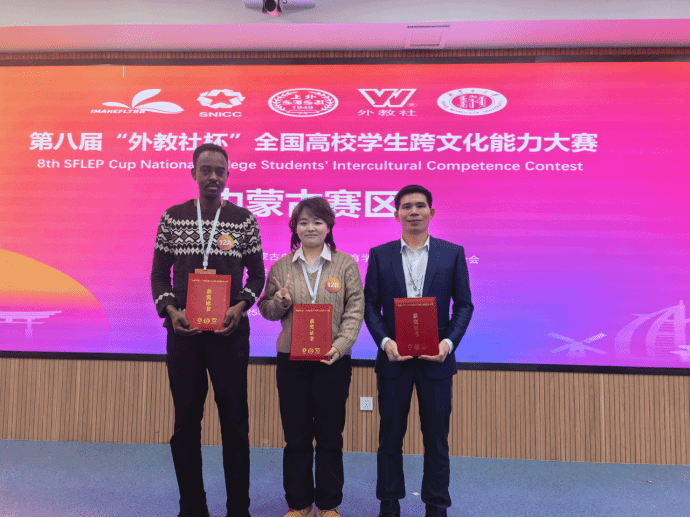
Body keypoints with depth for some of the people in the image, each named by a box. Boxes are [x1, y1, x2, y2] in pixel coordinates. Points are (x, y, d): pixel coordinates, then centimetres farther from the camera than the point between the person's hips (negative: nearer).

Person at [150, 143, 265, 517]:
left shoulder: (243, 219, 2)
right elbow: (159, 273, 8)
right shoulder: (172, 218, 6)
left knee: (234, 420, 4)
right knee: (185, 420, 10)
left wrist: (239, 308, -11)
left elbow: (256, 275, 5)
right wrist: (170, 310, -8)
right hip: (183, 331, 2)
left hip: (229, 331, -1)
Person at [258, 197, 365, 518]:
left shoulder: (346, 265, 3)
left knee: (330, 437, 9)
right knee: (295, 437, 10)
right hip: (291, 359, 1)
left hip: (333, 361, -1)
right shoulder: (281, 267, 7)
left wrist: (339, 346, -16)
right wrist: (280, 302, -10)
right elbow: (266, 310, 12)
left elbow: (354, 311, -3)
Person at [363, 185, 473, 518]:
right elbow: (371, 305, 2)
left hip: (436, 358, 0)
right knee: (390, 437, 11)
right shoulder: (379, 255, 4)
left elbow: (464, 304, 2)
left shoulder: (453, 253, 3)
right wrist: (385, 341, -12)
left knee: (436, 438, 10)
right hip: (393, 358, 1)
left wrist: (448, 342, -11)